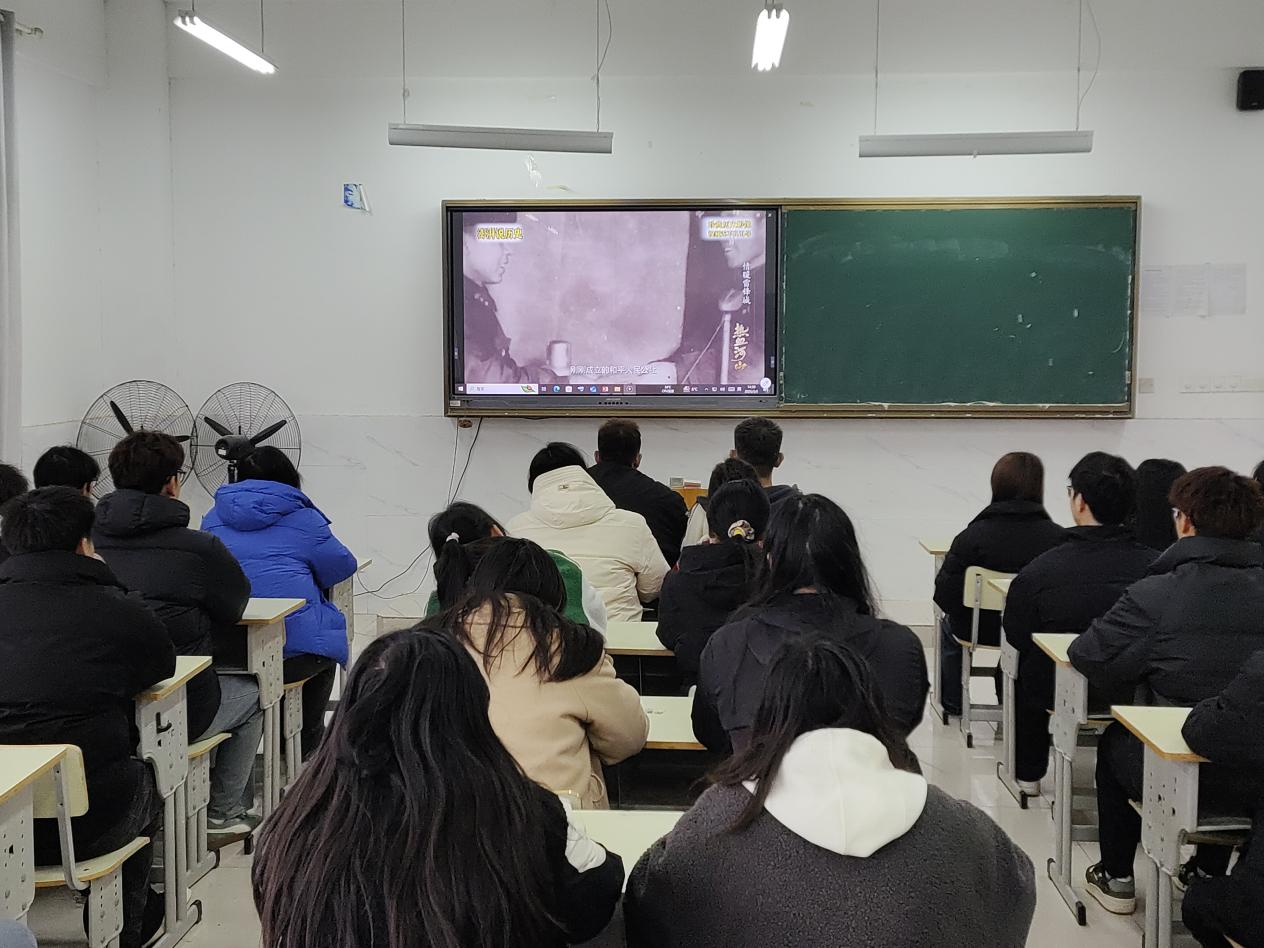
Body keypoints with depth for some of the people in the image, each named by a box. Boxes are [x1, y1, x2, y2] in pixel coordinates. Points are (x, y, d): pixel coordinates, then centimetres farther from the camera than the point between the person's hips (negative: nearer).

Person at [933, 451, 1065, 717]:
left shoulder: (973, 536, -21)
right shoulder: (1058, 538, -19)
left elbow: (945, 595, -18)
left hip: (983, 631, -1)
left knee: (950, 624, 33)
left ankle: (952, 701, 47)